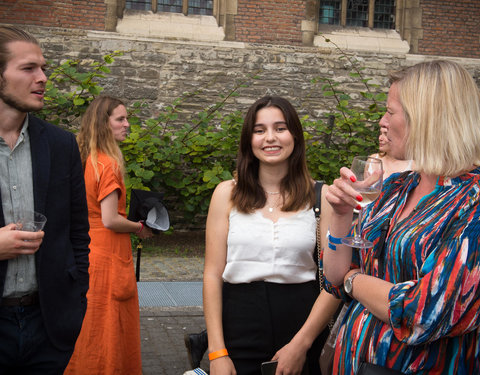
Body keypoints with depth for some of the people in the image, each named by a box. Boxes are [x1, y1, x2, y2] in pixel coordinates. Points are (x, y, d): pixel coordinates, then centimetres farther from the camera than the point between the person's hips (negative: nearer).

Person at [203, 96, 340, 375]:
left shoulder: (320, 197, -2)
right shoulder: (228, 194, 1)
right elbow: (213, 274, -2)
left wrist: (302, 344, -11)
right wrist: (217, 352, -7)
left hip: (301, 318, 0)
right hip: (240, 324, 1)